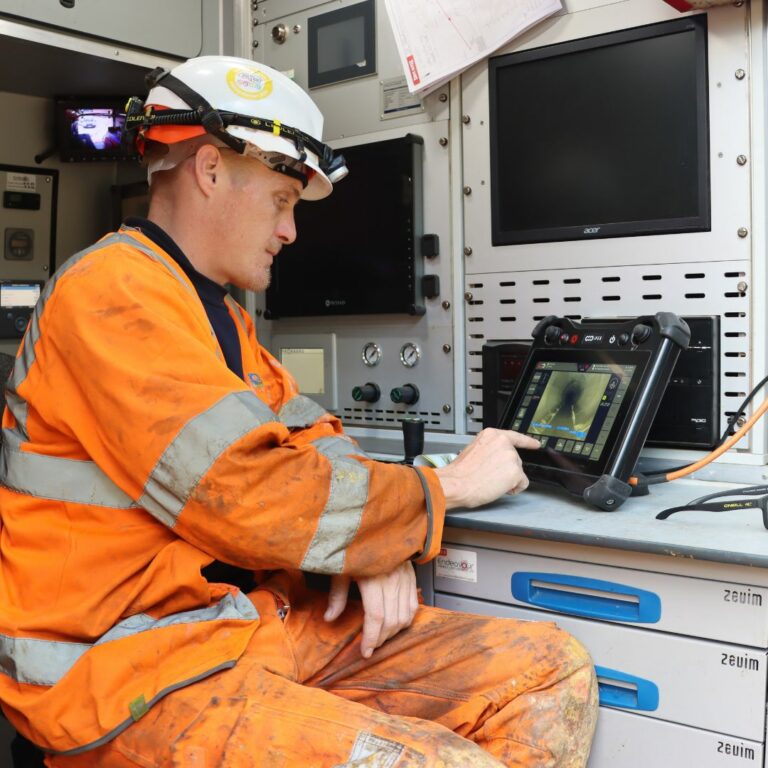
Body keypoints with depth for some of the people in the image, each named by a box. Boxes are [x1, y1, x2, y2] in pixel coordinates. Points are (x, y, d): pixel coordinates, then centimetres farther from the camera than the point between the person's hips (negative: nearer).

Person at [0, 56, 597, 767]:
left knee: (554, 673, -2)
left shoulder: (219, 313, 17)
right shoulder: (111, 290, -15)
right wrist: (448, 485, -9)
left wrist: (375, 546, -4)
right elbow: (255, 498, -23)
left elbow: (312, 438, 18)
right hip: (134, 663, -8)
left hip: (261, 619, 9)